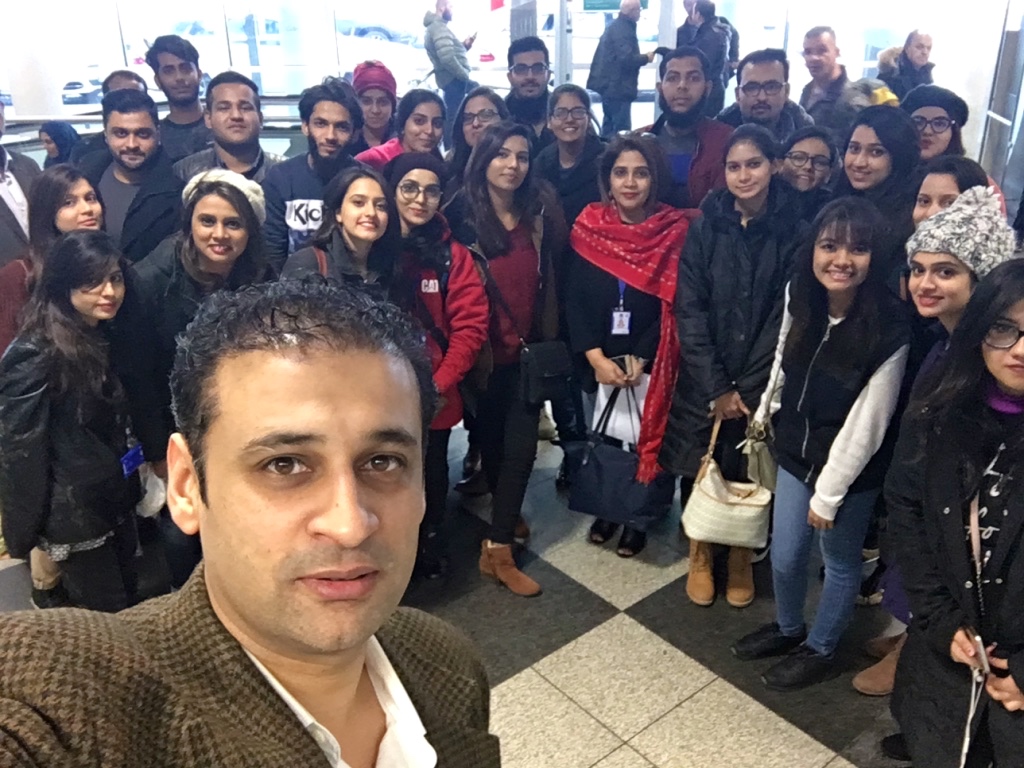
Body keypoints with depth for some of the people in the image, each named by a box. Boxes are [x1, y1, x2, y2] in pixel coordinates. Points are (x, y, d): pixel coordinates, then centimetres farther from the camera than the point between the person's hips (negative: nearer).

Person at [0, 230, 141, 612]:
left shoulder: (108, 338, 3)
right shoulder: (34, 357, -22)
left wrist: (131, 489, 10)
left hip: (116, 505, 7)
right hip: (73, 517, -7)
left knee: (129, 605, 19)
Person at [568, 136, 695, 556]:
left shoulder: (676, 230, -6)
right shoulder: (588, 226, -1)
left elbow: (674, 306, -9)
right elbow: (575, 299, -4)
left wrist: (640, 360, -15)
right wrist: (596, 357, -13)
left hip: (651, 363, -2)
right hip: (598, 360, 2)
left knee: (650, 436, 7)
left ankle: (643, 516, 28)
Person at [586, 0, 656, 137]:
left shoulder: (615, 26, 17)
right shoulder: (624, 29, -15)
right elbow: (626, 59, -24)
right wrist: (646, 58, -10)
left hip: (609, 85, 11)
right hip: (618, 87, -11)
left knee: (610, 125, 17)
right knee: (621, 129, -10)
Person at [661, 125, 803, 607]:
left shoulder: (792, 229, -4)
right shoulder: (706, 225, -2)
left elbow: (784, 315, -5)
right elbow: (688, 310, -6)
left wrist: (745, 389, -10)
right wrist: (716, 388, -11)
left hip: (761, 380, 0)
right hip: (703, 379, 1)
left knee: (748, 469, 7)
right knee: (699, 467, 5)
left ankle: (741, 554, 32)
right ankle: (699, 552, 30)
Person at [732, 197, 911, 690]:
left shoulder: (890, 329, -25)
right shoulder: (799, 298, -9)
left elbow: (866, 423, -20)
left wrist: (829, 493, -14)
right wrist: (764, 414, 15)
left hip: (852, 470, -5)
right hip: (795, 453, 5)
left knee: (840, 562, 18)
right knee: (784, 557, 18)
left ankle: (820, 649, 42)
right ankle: (788, 628, 48)